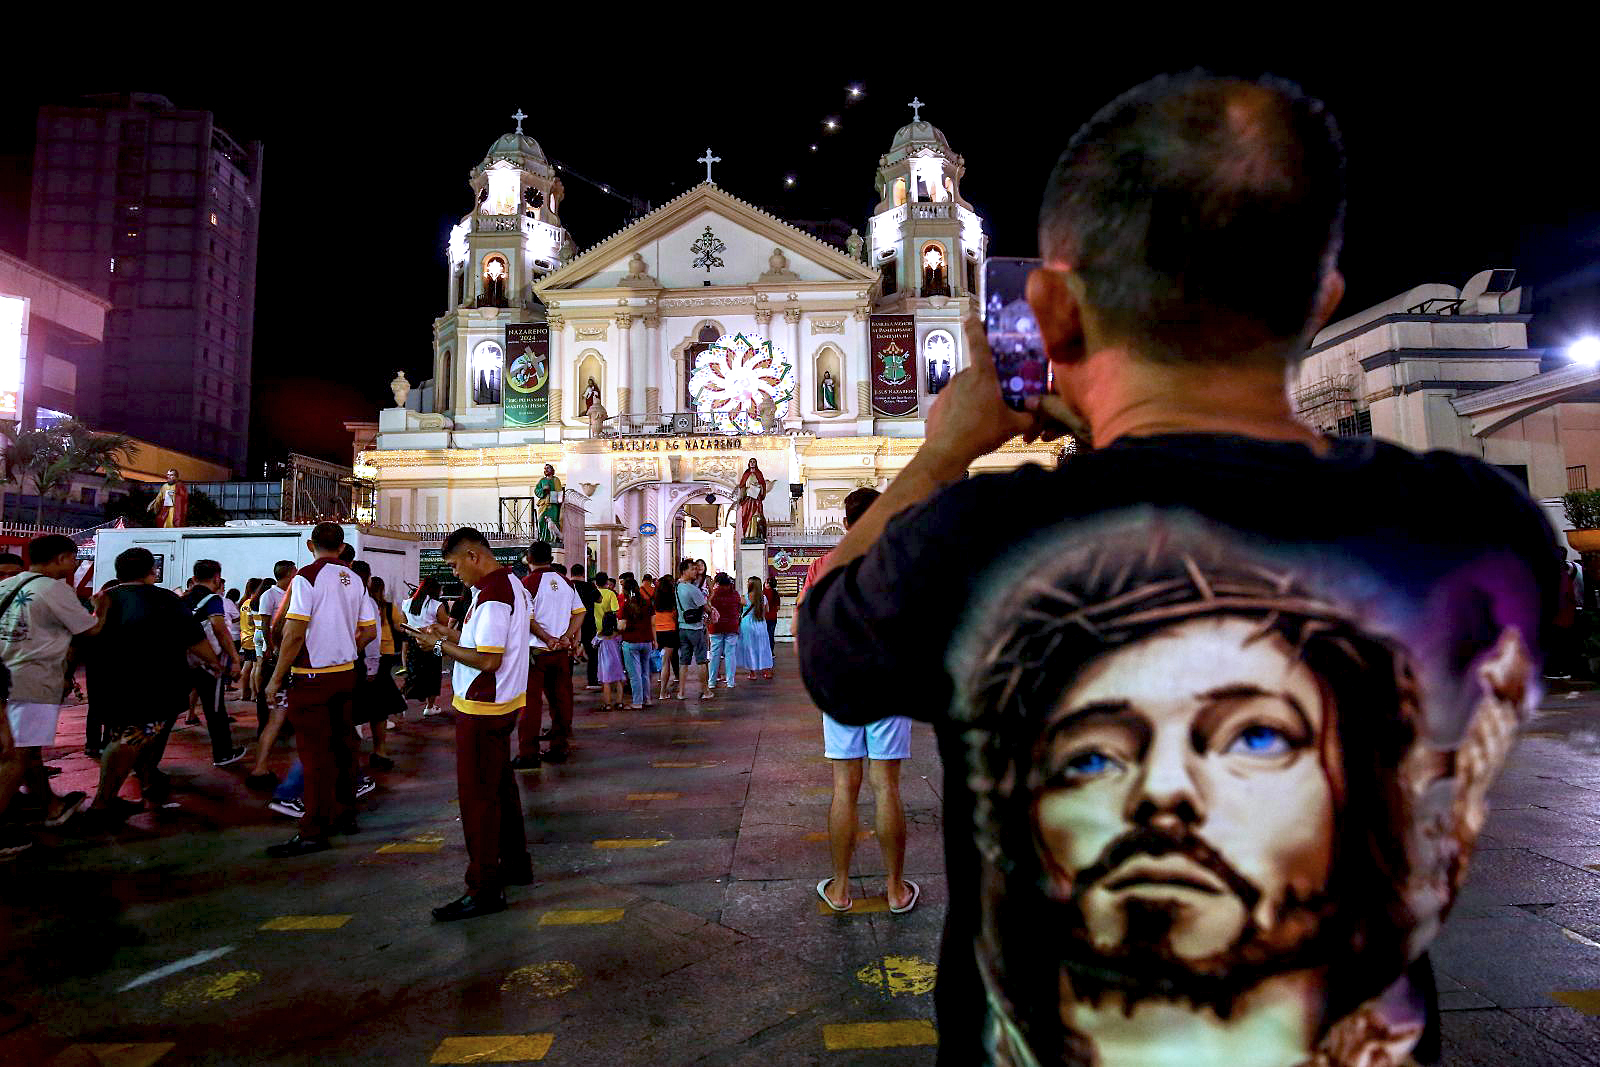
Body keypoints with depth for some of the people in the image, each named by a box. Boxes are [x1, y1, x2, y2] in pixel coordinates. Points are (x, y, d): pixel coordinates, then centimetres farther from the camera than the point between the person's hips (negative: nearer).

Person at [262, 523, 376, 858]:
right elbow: (369, 631, 10)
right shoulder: (354, 580, 6)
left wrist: (276, 678, -10)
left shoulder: (307, 577, -12)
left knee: (316, 754, -3)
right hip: (346, 673, 6)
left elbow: (295, 632, -18)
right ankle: (345, 815, 24)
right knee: (342, 745, 14)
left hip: (313, 677, -6)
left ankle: (314, 832, 2)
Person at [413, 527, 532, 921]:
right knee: (500, 787, 19)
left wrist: (440, 647, -14)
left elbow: (488, 660, -25)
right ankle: (515, 865, 33)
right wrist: (452, 635, 10)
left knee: (478, 796, -1)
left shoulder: (492, 596, -21)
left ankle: (485, 889, 8)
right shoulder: (510, 584, 11)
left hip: (482, 709, -10)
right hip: (501, 704, 10)